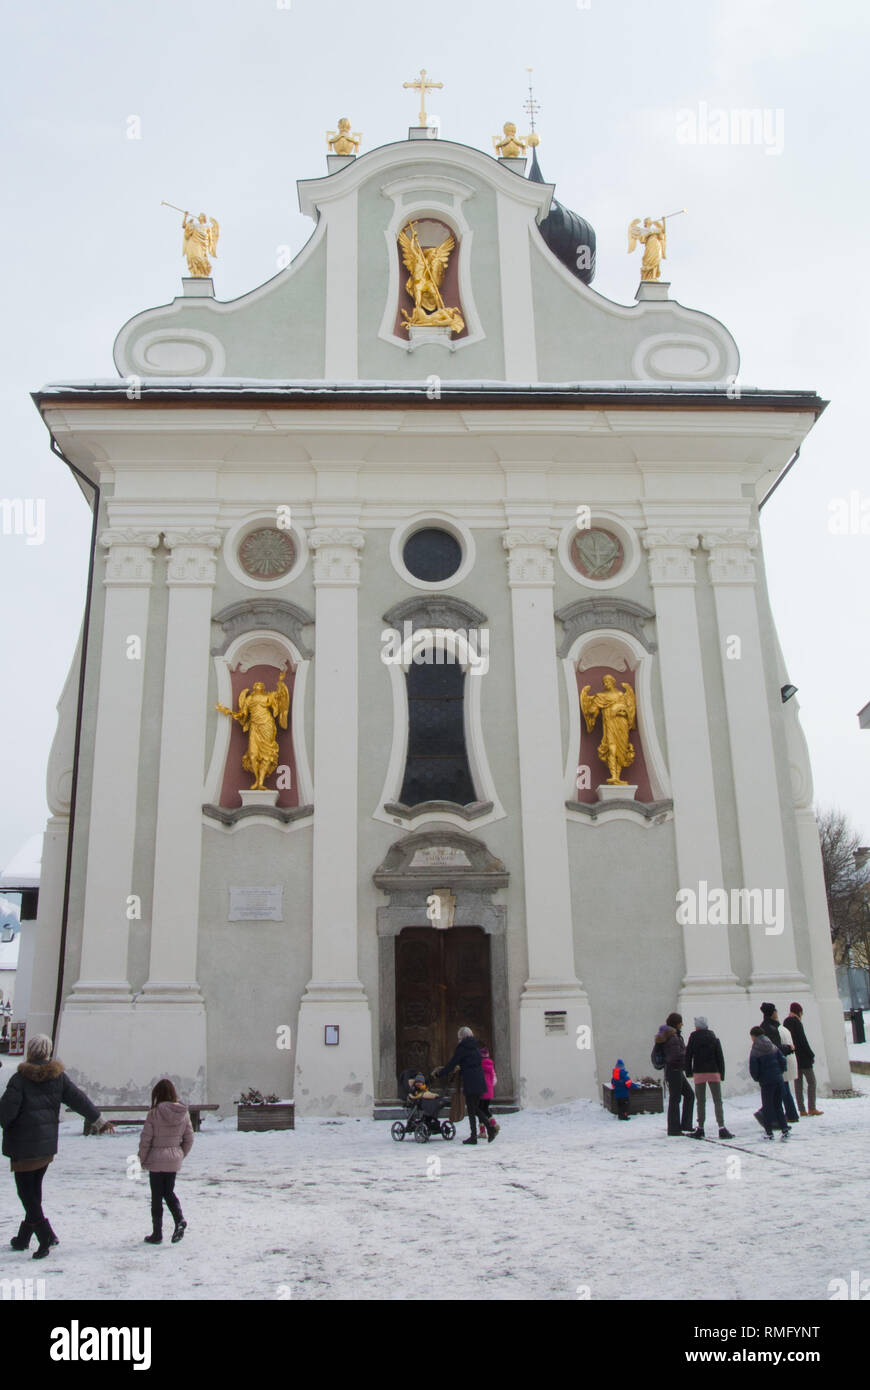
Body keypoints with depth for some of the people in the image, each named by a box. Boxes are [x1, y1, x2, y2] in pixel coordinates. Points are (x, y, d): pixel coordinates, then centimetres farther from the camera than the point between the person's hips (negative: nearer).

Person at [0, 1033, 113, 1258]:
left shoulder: (20, 1079, -15)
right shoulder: (58, 1076, 1)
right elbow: (79, 1100, 6)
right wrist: (99, 1122, 16)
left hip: (24, 1147, -5)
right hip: (47, 1145, 5)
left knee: (27, 1193, 1)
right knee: (34, 1191, 17)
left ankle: (46, 1236, -10)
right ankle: (24, 1238, 27)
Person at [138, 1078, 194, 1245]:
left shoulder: (154, 1114, -15)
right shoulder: (184, 1114, -2)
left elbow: (145, 1139, -12)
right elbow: (189, 1139, 3)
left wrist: (142, 1159, 2)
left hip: (156, 1160, -4)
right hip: (174, 1161, 4)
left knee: (157, 1197, 9)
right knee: (169, 1192, 20)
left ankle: (157, 1234, 16)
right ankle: (179, 1220, -2)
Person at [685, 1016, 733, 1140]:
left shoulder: (693, 1038, -1)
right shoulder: (714, 1038, 3)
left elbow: (688, 1056, 0)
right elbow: (720, 1057, 3)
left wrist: (689, 1072, 9)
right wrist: (722, 1074, 7)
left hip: (699, 1074, 0)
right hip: (714, 1073, 1)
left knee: (700, 1102, 7)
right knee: (718, 1101, 2)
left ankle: (700, 1128, 7)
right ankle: (722, 1128, -8)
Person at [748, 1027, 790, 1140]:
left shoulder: (755, 1051, -8)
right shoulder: (773, 1047, 7)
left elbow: (753, 1069, -10)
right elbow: (782, 1061, 5)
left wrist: (756, 1078, 7)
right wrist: (780, 1073, 15)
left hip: (766, 1081, -5)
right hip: (778, 1079, 5)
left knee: (767, 1106, 5)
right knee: (778, 1105, 13)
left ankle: (769, 1132, 7)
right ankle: (784, 1129, 4)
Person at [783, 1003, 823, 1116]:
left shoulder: (785, 1022, 10)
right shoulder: (796, 1022, -14)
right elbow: (803, 1040, -16)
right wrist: (811, 1055, -9)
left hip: (792, 1056, 8)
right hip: (802, 1057, -8)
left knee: (798, 1082, 8)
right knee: (811, 1081, 1)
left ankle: (801, 1110, 8)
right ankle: (812, 1108, -2)